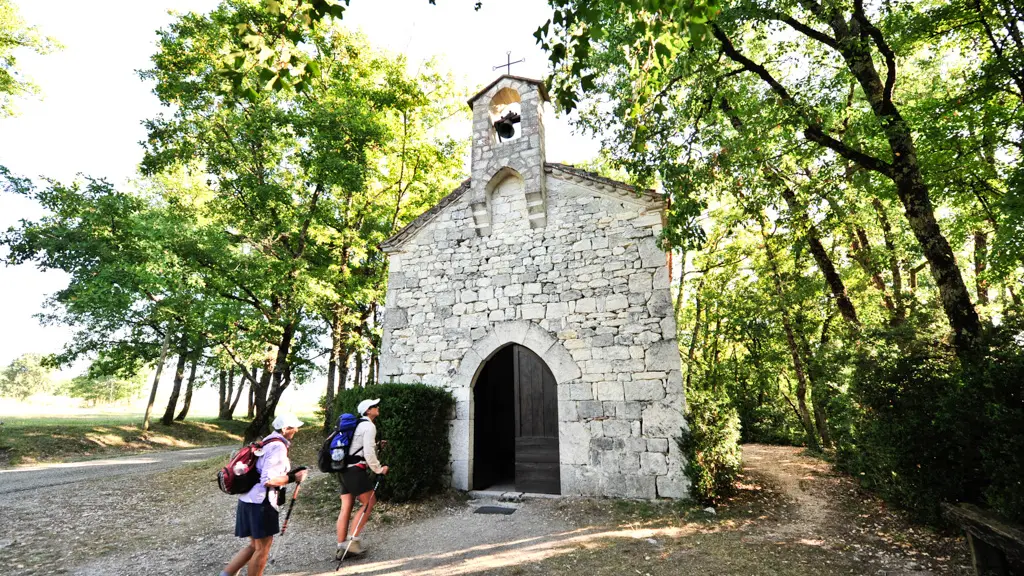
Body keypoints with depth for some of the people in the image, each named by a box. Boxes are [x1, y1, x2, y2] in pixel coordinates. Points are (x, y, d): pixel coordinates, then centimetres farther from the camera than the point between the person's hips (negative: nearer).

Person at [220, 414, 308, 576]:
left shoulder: (269, 442, 12)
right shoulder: (278, 447, -19)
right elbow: (268, 480, -25)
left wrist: (290, 474, 10)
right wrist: (293, 478, -14)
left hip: (250, 499, 9)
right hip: (260, 503, -9)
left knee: (255, 545, 21)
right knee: (263, 548, 7)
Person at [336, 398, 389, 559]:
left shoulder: (358, 425, 20)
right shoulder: (369, 426, -10)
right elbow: (368, 453, -16)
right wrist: (379, 469, -6)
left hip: (345, 470, 9)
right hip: (355, 470, -9)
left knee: (346, 508, 8)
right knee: (369, 503, -1)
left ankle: (341, 546, 11)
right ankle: (354, 539, -1)